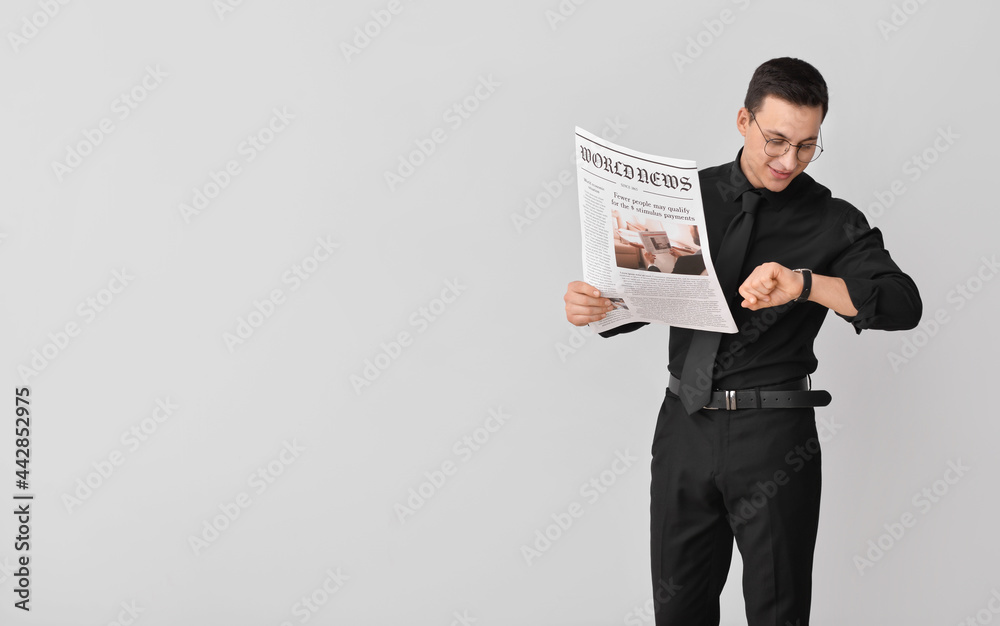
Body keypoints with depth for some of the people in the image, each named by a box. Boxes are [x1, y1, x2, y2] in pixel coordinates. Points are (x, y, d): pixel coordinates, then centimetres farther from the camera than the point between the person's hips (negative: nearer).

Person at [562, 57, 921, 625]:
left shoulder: (832, 222, -2)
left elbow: (904, 306, -16)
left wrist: (804, 284, -32)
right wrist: (589, 304, -14)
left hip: (774, 436, -3)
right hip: (685, 424, 3)